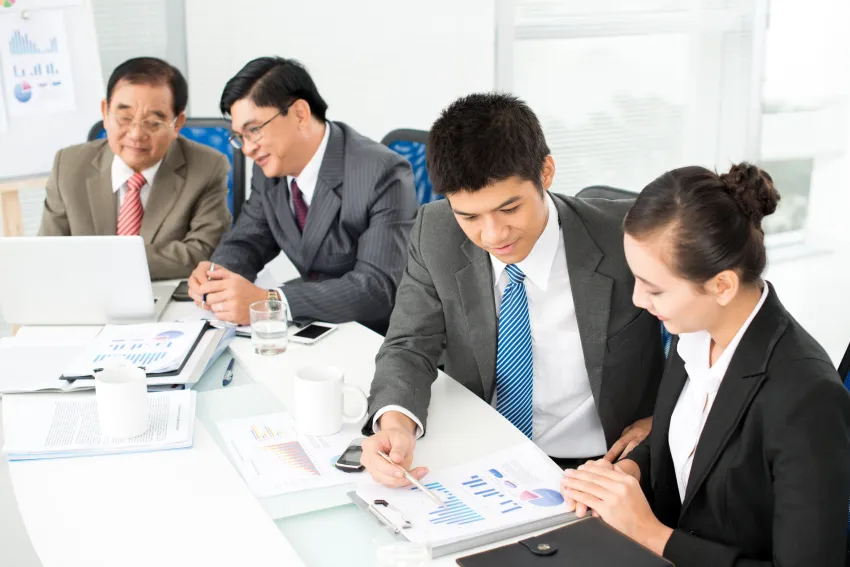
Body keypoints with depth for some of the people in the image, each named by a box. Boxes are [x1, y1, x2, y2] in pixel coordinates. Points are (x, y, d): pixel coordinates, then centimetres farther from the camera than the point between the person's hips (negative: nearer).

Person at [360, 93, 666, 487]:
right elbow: (411, 347, -5)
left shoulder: (627, 237, -16)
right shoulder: (436, 236, -7)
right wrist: (395, 424, -26)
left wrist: (663, 419, -10)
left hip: (597, 472, -2)